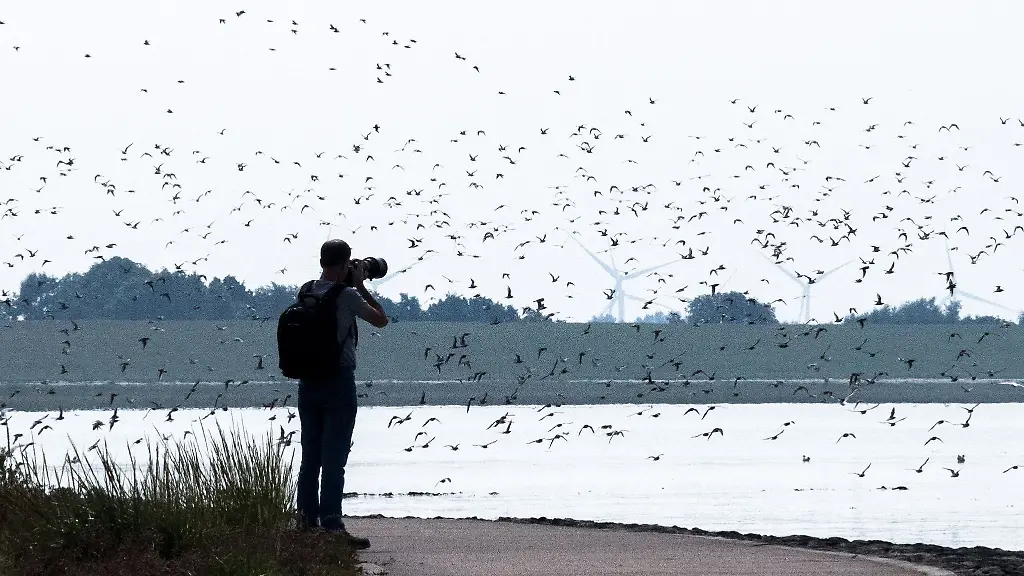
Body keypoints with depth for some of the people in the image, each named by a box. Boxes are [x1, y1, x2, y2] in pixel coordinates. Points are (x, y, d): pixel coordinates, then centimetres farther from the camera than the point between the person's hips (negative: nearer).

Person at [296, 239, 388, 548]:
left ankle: (307, 521, 15)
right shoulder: (346, 296, -13)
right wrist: (361, 286, 6)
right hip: (339, 382, -6)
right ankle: (332, 526, -11)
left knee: (310, 455, 12)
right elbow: (381, 320, -1)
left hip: (308, 382, 6)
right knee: (334, 458, -7)